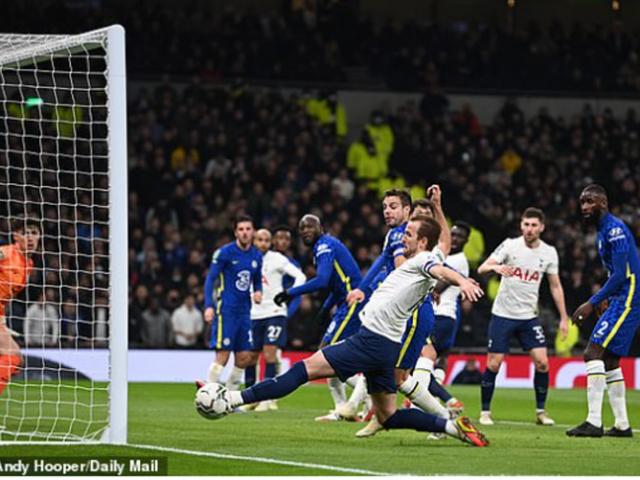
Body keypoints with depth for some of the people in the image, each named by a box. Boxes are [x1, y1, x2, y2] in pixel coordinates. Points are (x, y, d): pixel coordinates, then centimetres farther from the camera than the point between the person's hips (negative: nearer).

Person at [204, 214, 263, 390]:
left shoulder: (257, 256, 10)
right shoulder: (224, 252, -7)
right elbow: (211, 279, -9)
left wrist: (258, 291, -2)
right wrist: (209, 306, -19)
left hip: (244, 311, 6)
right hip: (226, 310, -6)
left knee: (244, 358, 4)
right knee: (222, 356, -11)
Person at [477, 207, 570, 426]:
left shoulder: (549, 252, 1)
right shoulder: (510, 245, -8)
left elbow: (555, 286, 11)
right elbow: (481, 269, -14)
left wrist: (564, 318, 8)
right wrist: (495, 267, -37)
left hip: (529, 317, 2)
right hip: (503, 315, -2)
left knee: (542, 362, -8)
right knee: (493, 364, -4)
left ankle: (541, 412, 6)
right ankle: (485, 412, 10)